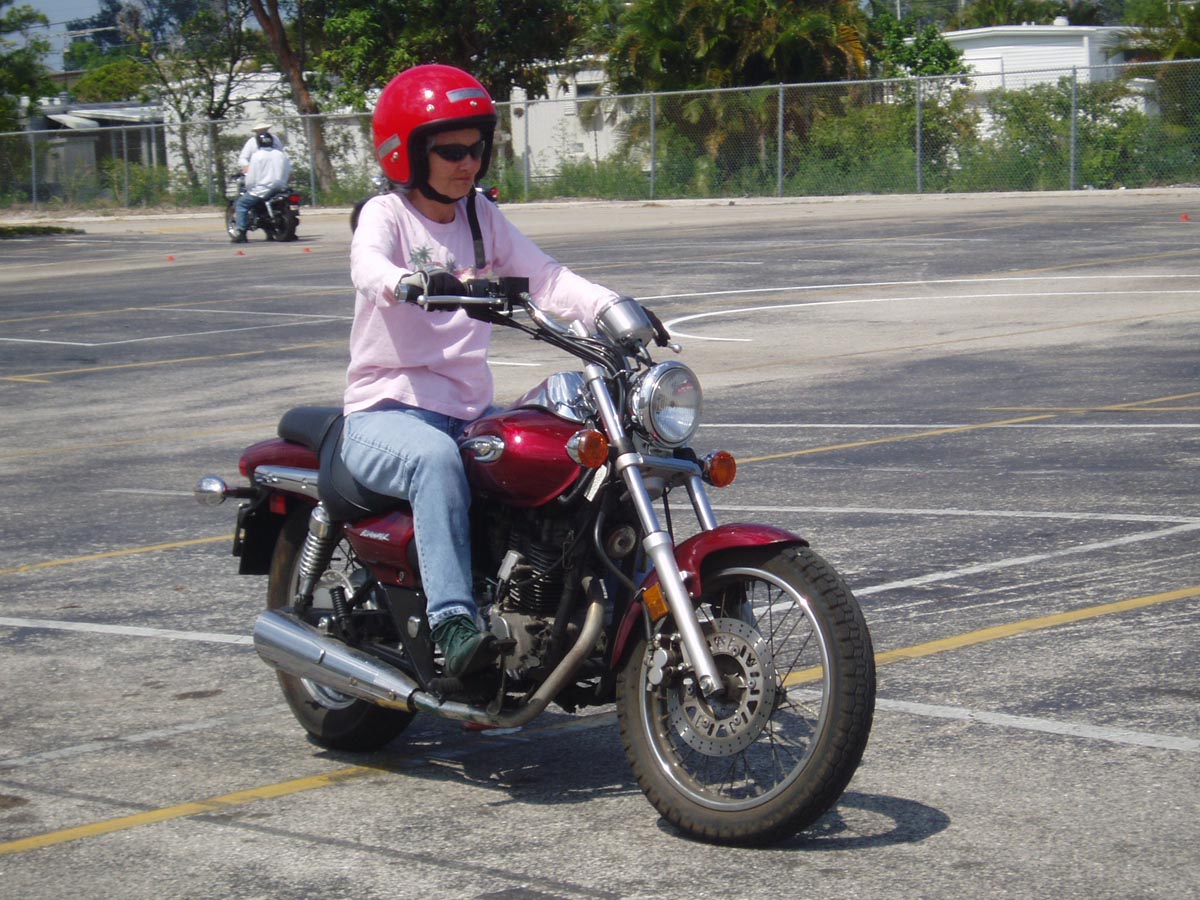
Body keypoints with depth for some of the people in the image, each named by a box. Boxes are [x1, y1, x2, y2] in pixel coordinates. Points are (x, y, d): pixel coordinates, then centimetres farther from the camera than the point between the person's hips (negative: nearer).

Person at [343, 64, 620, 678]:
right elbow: (369, 269, -24)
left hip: (471, 410, 6)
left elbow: (544, 277, 4)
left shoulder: (484, 219, 16)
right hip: (387, 412, -6)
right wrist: (415, 283, -47)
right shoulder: (386, 214, -1)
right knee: (436, 458, -39)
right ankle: (452, 621, -47)